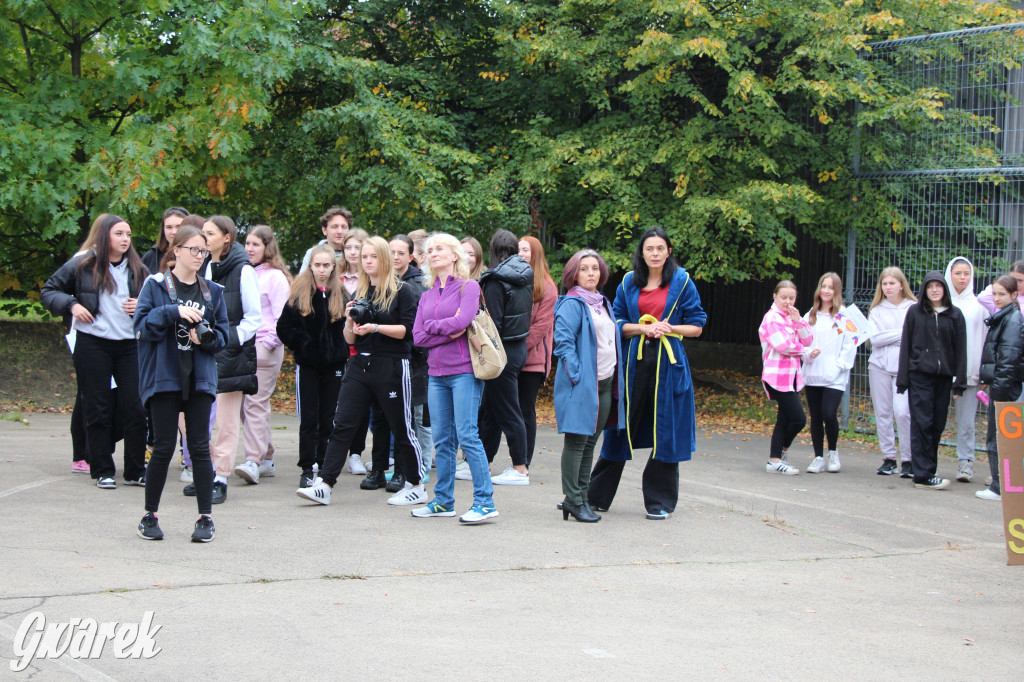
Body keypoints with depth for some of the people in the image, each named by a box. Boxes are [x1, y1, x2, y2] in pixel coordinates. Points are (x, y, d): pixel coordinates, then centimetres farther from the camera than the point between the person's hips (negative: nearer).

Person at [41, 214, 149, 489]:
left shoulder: (138, 270, 8)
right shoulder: (82, 266, -1)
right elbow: (49, 291, 7)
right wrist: (71, 305, -9)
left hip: (130, 345, 2)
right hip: (93, 345, -2)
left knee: (135, 409, 0)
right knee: (98, 410, 3)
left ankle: (135, 471, 10)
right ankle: (103, 472, 12)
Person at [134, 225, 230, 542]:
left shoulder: (212, 291, 10)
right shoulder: (156, 285, 1)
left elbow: (223, 334, 11)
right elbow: (142, 326, -8)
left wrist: (207, 337, -10)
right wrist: (174, 311, -20)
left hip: (200, 379, 3)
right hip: (164, 376, -2)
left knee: (200, 446, 1)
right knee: (164, 447, 0)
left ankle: (205, 517, 6)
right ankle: (150, 516, 13)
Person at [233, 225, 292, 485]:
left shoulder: (275, 277, -2)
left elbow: (282, 317, -6)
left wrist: (268, 343, -12)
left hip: (265, 348, -7)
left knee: (255, 404, -13)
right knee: (245, 404, 5)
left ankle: (253, 461, -18)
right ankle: (266, 459, 12)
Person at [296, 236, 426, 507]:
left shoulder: (401, 292, -1)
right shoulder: (359, 294, 15)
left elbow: (406, 330, -10)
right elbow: (350, 339, 14)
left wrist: (376, 327, -20)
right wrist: (350, 321, -6)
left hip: (392, 366, -5)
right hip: (360, 365, 5)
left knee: (401, 428, 3)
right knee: (342, 425, -4)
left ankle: (416, 487, 16)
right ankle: (323, 485, -7)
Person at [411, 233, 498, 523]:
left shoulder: (469, 287, -1)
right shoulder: (427, 295, 16)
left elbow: (462, 321, -18)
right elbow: (418, 337, 6)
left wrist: (432, 326, -3)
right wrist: (449, 331, -8)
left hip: (464, 371, -6)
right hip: (437, 373, 6)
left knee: (467, 435, -10)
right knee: (441, 439, 8)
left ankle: (485, 502, -8)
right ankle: (443, 501, 16)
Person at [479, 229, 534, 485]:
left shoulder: (496, 281, -17)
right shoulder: (526, 276, 7)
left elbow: (493, 322, -19)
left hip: (504, 348, -8)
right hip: (521, 346, 8)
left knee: (507, 411, -2)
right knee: (489, 408, 16)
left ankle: (520, 470, 2)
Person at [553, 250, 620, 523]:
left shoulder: (603, 303, 17)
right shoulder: (572, 304, -8)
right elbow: (563, 340, -15)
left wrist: (615, 380, 16)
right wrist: (576, 375, -20)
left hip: (604, 384, 8)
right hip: (582, 385, -8)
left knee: (590, 443, 11)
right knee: (576, 441, -5)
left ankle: (582, 497, 18)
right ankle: (572, 500, -2)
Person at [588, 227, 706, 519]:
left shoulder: (682, 282, 2)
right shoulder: (629, 283, 8)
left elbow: (697, 326, 4)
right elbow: (616, 323, 9)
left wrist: (669, 328, -13)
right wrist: (644, 328, -8)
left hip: (668, 363, -2)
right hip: (634, 361, 2)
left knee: (665, 432, 1)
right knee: (620, 428, 5)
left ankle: (660, 502, 12)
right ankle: (596, 496, 14)